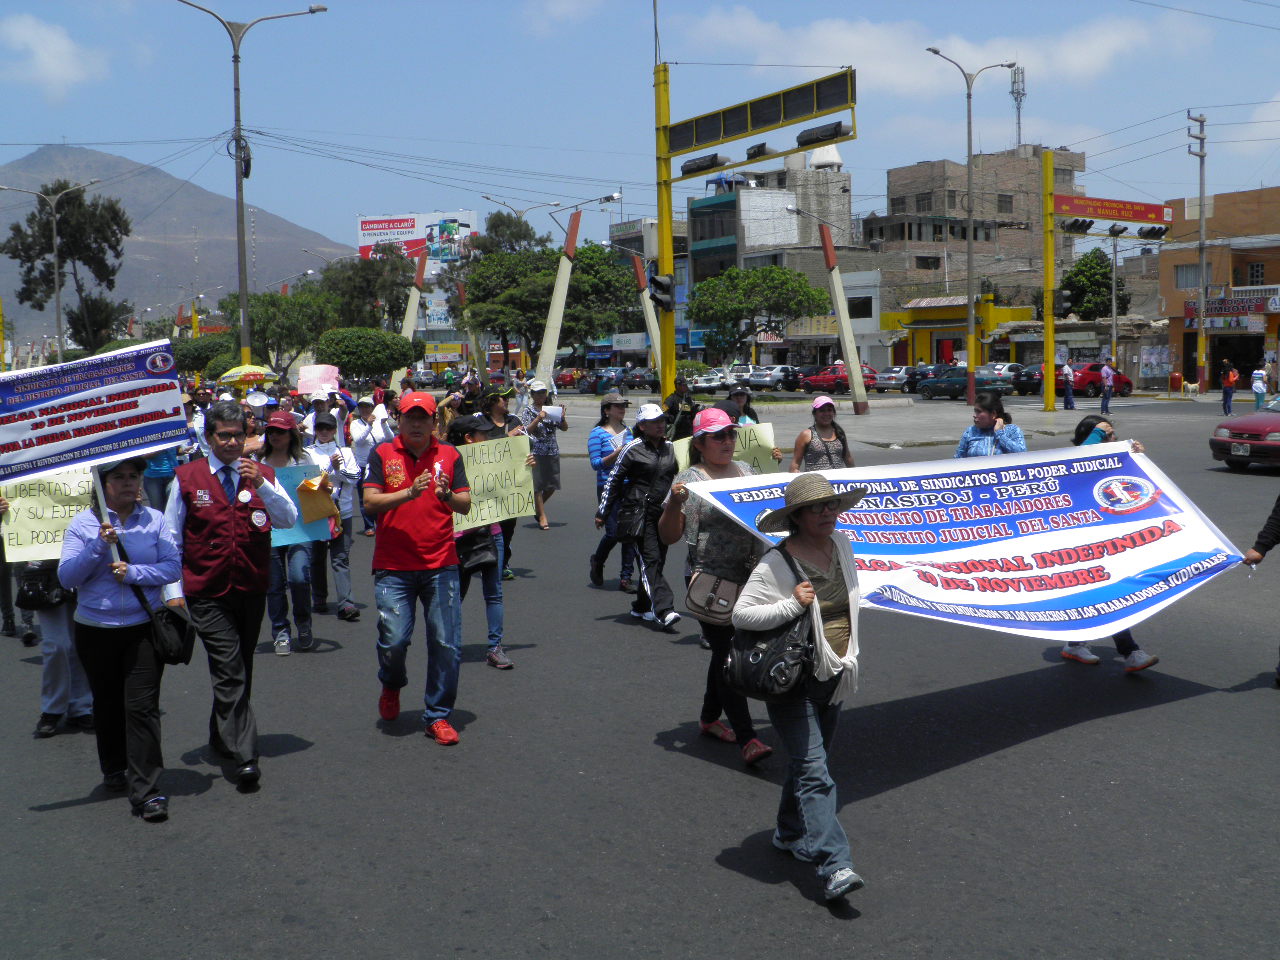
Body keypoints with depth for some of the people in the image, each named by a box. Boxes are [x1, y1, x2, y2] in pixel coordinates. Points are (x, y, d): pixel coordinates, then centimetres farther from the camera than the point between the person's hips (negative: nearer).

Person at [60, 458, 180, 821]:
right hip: (95, 629, 1)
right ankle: (114, 770, 38)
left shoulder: (155, 520, 0)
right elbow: (66, 576, -7)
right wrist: (98, 545, -19)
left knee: (142, 706, -8)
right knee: (107, 704, 16)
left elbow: (173, 566, -5)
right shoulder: (83, 523, -2)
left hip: (143, 627, -1)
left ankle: (146, 790, -6)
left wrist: (133, 572, -18)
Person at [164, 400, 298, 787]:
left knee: (239, 670, 14)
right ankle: (245, 757, -12)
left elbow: (289, 520, -8)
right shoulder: (187, 478, 1)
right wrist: (173, 591, 0)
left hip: (252, 590, 3)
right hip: (207, 594, -3)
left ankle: (221, 738, 34)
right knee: (230, 671, -11)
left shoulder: (262, 474, 6)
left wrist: (262, 485, -23)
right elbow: (171, 538, 6)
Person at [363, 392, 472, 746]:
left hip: (441, 566, 1)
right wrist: (409, 494, -22)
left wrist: (447, 496, -20)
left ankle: (438, 716, 14)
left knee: (447, 645, -1)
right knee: (393, 640, -7)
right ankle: (392, 685, 27)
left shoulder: (449, 455, 7)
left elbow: (465, 506, 2)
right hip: (394, 567, -1)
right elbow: (370, 502, -7)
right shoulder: (382, 454, 3)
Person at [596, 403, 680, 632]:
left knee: (657, 562, 8)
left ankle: (642, 607, 21)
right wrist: (602, 512, 1)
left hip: (664, 513, 6)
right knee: (650, 561, -12)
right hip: (639, 513, -6)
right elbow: (613, 480, 0)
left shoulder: (670, 448, 11)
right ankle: (665, 611, -21)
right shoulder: (632, 449, -4)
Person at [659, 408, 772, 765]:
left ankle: (709, 718, 35)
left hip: (748, 576, 7)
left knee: (728, 648, 17)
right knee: (727, 654, -7)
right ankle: (746, 738, -8)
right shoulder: (690, 481, -8)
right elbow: (668, 536, -11)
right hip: (711, 579, -7)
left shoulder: (746, 470, 11)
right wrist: (674, 503, -27)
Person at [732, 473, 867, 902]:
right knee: (812, 770, -12)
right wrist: (792, 605, -29)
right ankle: (834, 866, -15)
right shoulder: (777, 564, -17)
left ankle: (790, 833, 39)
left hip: (833, 676, 7)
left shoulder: (841, 545, 3)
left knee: (809, 761, 19)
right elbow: (741, 613, -19)